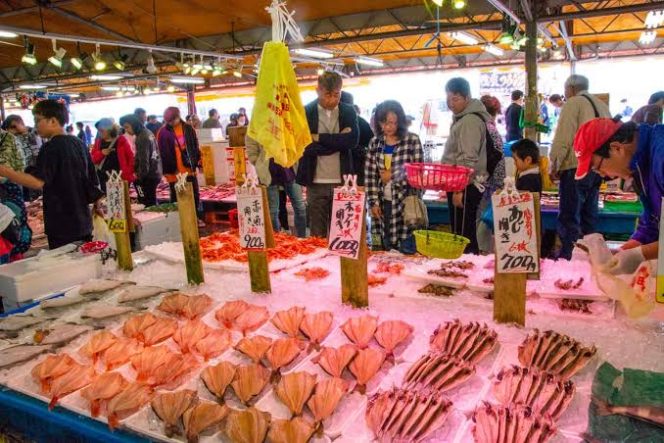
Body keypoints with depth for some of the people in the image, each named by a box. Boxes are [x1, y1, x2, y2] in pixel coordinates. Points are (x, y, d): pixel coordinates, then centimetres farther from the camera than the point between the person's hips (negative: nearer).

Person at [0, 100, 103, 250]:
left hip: (62, 226, -8)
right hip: (83, 222, 8)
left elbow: (38, 182, -24)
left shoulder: (51, 147, -12)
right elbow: (93, 182, 15)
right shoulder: (79, 144, 10)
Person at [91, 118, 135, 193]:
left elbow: (130, 157, -5)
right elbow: (93, 159, 8)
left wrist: (128, 173, -11)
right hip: (104, 178, 4)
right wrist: (101, 153, -11)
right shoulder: (98, 141, 10)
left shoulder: (121, 140, -4)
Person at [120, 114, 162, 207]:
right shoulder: (148, 133, 11)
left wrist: (139, 175, -9)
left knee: (147, 204, -7)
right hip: (155, 173, 10)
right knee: (152, 202, 16)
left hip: (147, 176, -10)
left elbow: (143, 160, -18)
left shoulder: (142, 138, -16)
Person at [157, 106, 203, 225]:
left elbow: (195, 146, 9)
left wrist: (196, 161, 2)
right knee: (176, 197, 8)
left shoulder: (188, 128, 3)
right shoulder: (163, 133, -7)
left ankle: (197, 218, 26)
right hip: (174, 171, -3)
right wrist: (171, 169, -12)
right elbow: (164, 153, -7)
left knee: (195, 194, 12)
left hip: (189, 168, 3)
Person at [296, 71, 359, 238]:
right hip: (316, 183, -1)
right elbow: (306, 146, -11)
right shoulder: (305, 112, 1)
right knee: (317, 235, 5)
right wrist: (338, 141, -10)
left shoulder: (349, 112, 7)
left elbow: (353, 140, -10)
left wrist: (320, 138, -11)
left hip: (342, 182, 1)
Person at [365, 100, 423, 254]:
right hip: (383, 203, 3)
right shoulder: (375, 143, 6)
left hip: (405, 203, -3)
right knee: (386, 253, 9)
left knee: (407, 253, 0)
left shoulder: (412, 140, -3)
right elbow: (370, 175, 5)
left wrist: (393, 175, -8)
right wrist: (373, 202, -1)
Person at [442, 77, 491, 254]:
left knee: (463, 236, -5)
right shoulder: (463, 117, 16)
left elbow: (468, 160, -21)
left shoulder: (470, 120, -16)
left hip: (465, 186, -10)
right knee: (464, 235, 16)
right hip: (460, 185, 10)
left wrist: (459, 189, -22)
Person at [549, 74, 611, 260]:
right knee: (589, 215, 14)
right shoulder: (602, 105, 19)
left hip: (577, 167, -8)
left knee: (569, 217, -6)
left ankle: (567, 257, -6)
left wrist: (554, 165, -6)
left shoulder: (573, 103, -5)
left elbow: (563, 138, -13)